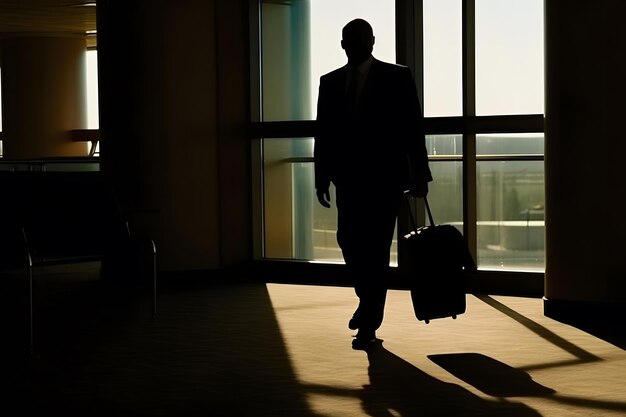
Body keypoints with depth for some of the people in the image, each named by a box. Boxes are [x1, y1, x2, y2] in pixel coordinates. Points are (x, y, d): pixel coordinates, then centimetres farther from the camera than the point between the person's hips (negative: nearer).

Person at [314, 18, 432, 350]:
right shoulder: (330, 82, 10)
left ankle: (369, 325, 2)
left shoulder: (397, 77, 0)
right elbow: (323, 132, 10)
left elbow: (413, 128, -2)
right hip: (348, 177, 4)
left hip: (385, 176, -3)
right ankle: (369, 302, 27)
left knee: (375, 249, -4)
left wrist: (420, 174, -7)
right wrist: (322, 177, 5)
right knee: (349, 241, 1)